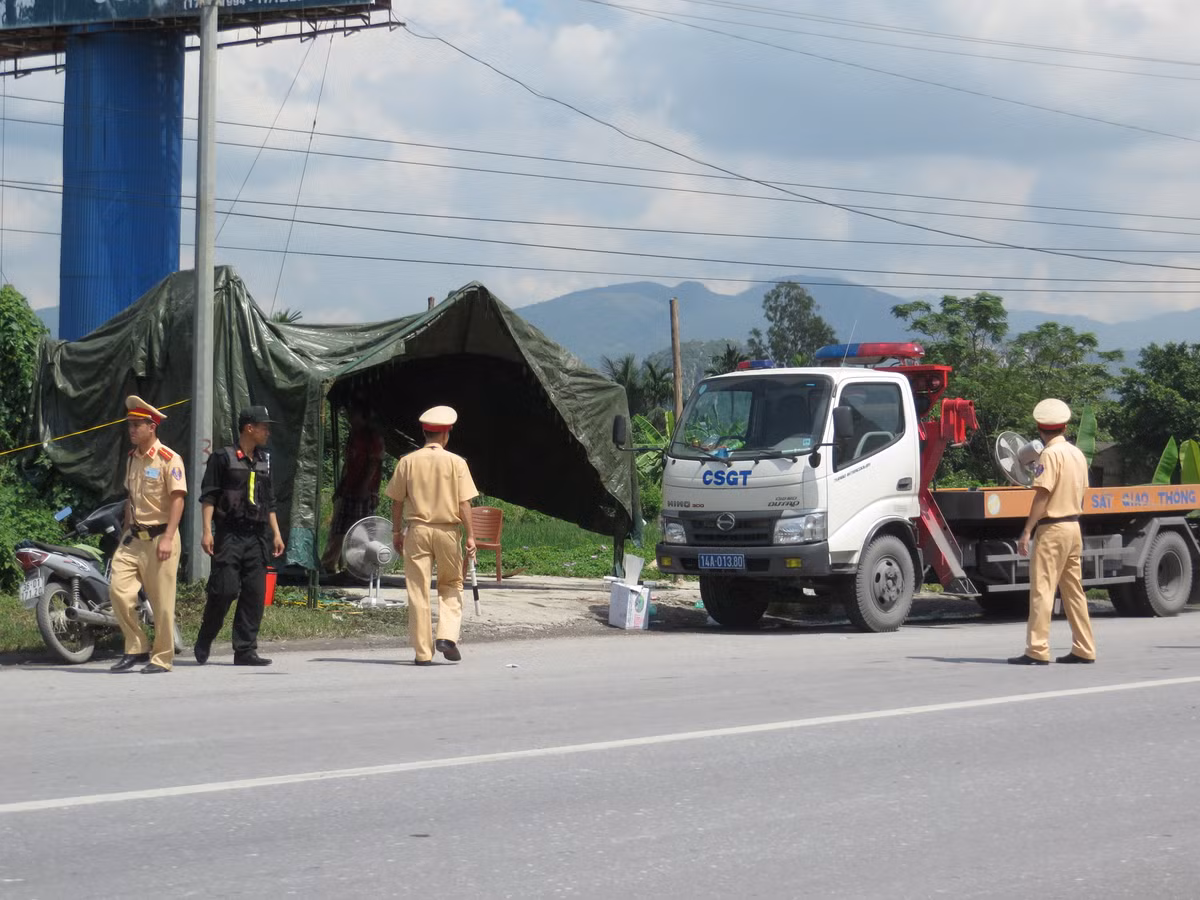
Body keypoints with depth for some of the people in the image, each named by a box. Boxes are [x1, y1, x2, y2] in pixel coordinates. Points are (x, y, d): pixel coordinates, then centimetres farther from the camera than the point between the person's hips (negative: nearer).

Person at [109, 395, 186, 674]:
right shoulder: (132, 458, 14)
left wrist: (167, 538, -21)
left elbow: (177, 499, -14)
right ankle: (136, 647, 8)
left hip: (159, 538, -7)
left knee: (162, 603, -2)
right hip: (134, 538, 7)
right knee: (118, 590, -5)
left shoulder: (169, 459, -10)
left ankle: (162, 657, 7)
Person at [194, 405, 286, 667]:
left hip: (257, 537, 6)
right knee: (224, 590, -11)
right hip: (230, 535, -6)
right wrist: (207, 531, -12)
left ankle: (245, 650, 3)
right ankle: (204, 643, 8)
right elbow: (208, 496, -4)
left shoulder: (264, 461, 18)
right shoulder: (223, 458, -1)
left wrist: (276, 533, 18)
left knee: (255, 594, 0)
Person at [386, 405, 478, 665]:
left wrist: (396, 531, 14)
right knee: (451, 584, 17)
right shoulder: (456, 462, -4)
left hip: (417, 529, 1)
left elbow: (397, 500, 4)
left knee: (418, 592, 4)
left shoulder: (408, 461, 0)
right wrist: (470, 535, 0)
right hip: (447, 529, -1)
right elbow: (464, 503, -5)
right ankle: (447, 636, -2)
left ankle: (423, 652, 4)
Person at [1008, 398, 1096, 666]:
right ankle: (1084, 649, 15)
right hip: (1074, 527, 8)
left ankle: (1037, 651, -11)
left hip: (1052, 528, -8)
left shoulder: (1050, 454, -14)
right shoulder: (1077, 454, 11)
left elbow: (1042, 495, -19)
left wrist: (1027, 531, -19)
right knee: (1074, 590, 13)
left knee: (1041, 590, -8)